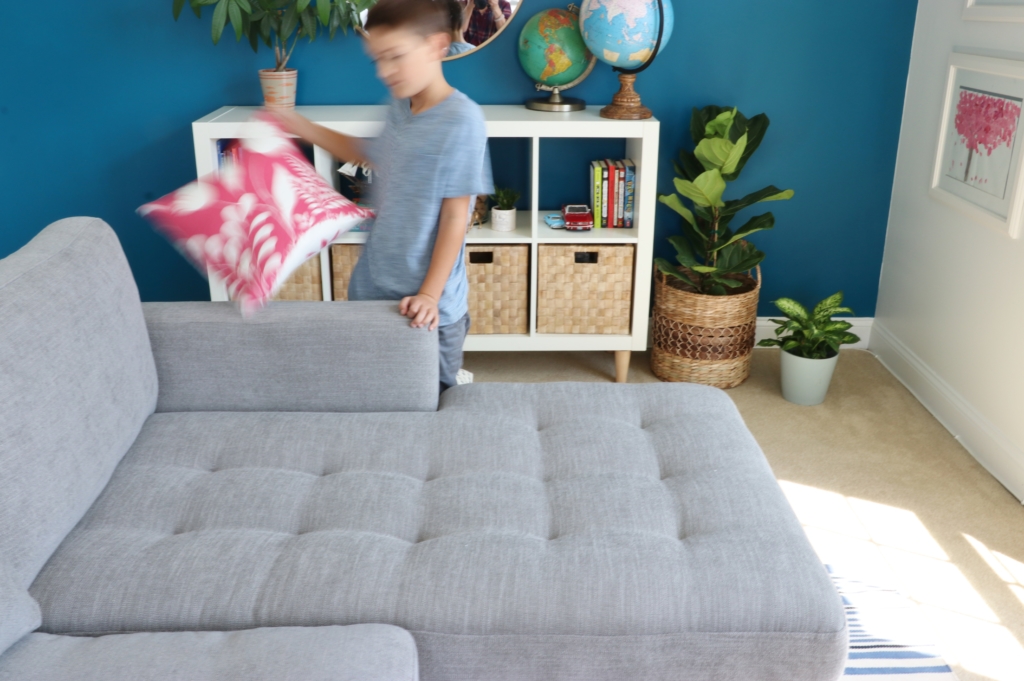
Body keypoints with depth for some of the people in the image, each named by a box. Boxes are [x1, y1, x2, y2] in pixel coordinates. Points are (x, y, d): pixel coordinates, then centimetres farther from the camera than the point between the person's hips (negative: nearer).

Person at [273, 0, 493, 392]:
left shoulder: (461, 120, -19)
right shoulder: (398, 106, 4)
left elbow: (455, 216, -18)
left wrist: (430, 294, -19)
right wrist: (301, 128, 20)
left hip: (429, 304, -7)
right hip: (372, 287, 7)